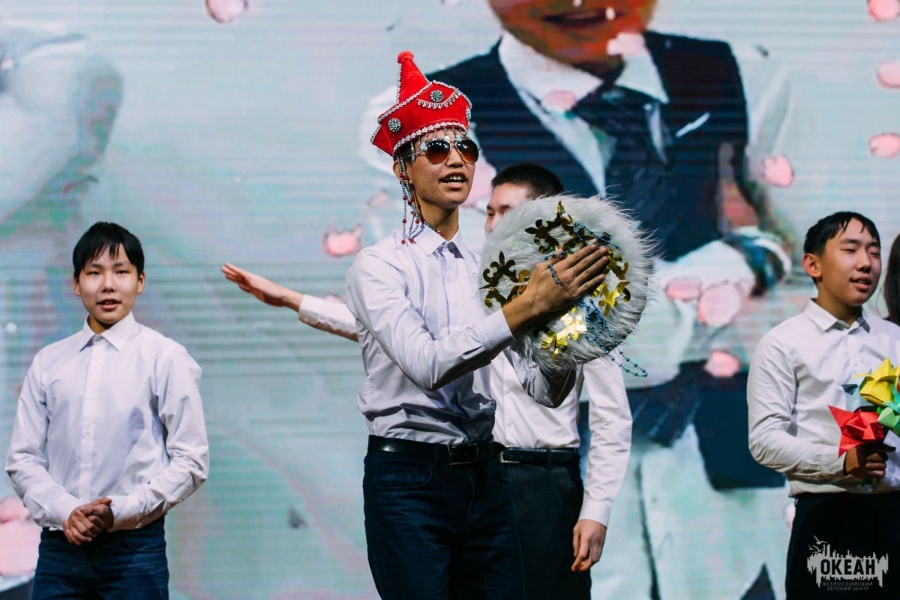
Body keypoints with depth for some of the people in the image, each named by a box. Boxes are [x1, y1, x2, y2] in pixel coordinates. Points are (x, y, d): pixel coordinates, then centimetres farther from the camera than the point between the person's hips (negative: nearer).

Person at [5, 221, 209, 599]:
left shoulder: (165, 358, 0)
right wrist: (65, 512, -8)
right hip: (59, 548, 3)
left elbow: (191, 462, -2)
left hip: (134, 549, -3)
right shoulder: (48, 363, 10)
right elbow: (22, 459, 8)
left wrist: (120, 512, -11)